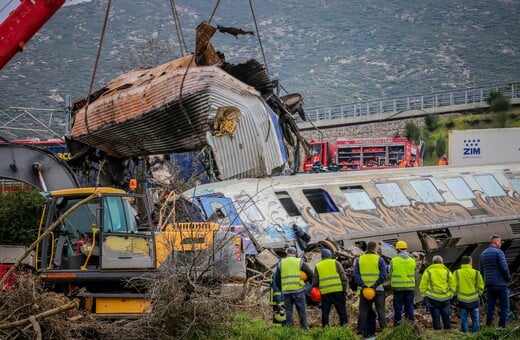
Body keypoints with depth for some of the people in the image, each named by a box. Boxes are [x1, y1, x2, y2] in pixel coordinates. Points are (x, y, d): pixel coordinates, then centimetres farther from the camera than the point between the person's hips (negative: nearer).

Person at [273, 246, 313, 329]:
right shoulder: (300, 262, 3)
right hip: (298, 289, -2)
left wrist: (281, 287, 22)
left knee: (288, 310, 7)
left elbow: (276, 279, 10)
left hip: (286, 291, 2)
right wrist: (310, 282, 22)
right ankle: (304, 327, 3)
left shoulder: (281, 263, 8)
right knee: (301, 310, 4)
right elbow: (310, 273, 4)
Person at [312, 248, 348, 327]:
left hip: (325, 293, 2)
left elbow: (315, 281, 10)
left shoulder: (317, 266, 11)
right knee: (342, 311, 3)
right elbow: (344, 277, -1)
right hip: (337, 291, -2)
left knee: (325, 312, 9)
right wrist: (344, 289, 4)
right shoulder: (336, 263, 5)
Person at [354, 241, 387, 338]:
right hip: (378, 289, -2)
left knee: (363, 311, 7)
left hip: (364, 290, 2)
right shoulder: (379, 259, -3)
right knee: (380, 311, 5)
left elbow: (355, 275, -3)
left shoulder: (359, 260, 6)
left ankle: (362, 332, 6)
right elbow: (383, 275, -13)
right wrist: (375, 285, -15)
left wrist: (362, 285, -9)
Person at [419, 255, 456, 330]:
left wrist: (424, 295, 7)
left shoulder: (428, 271, -1)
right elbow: (452, 285, 8)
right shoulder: (447, 271, 5)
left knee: (436, 318, 3)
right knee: (446, 317, 11)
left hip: (432, 298, -2)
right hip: (445, 298, 2)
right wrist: (450, 295, 16)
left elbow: (422, 286, -2)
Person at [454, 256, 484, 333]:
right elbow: (480, 286, 1)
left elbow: (454, 286, 0)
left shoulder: (457, 273, -3)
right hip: (473, 299, 0)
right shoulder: (476, 273, -4)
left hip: (462, 299, 0)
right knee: (475, 319, 9)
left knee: (464, 319, 6)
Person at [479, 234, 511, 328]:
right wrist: (508, 278, -1)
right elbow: (504, 268, -16)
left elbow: (481, 270, 14)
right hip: (500, 283, -6)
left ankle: (488, 326, 8)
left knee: (490, 306, 12)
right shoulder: (498, 252, -11)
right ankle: (501, 326, -3)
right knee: (504, 306, 1)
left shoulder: (483, 254, 11)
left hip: (489, 284, 7)